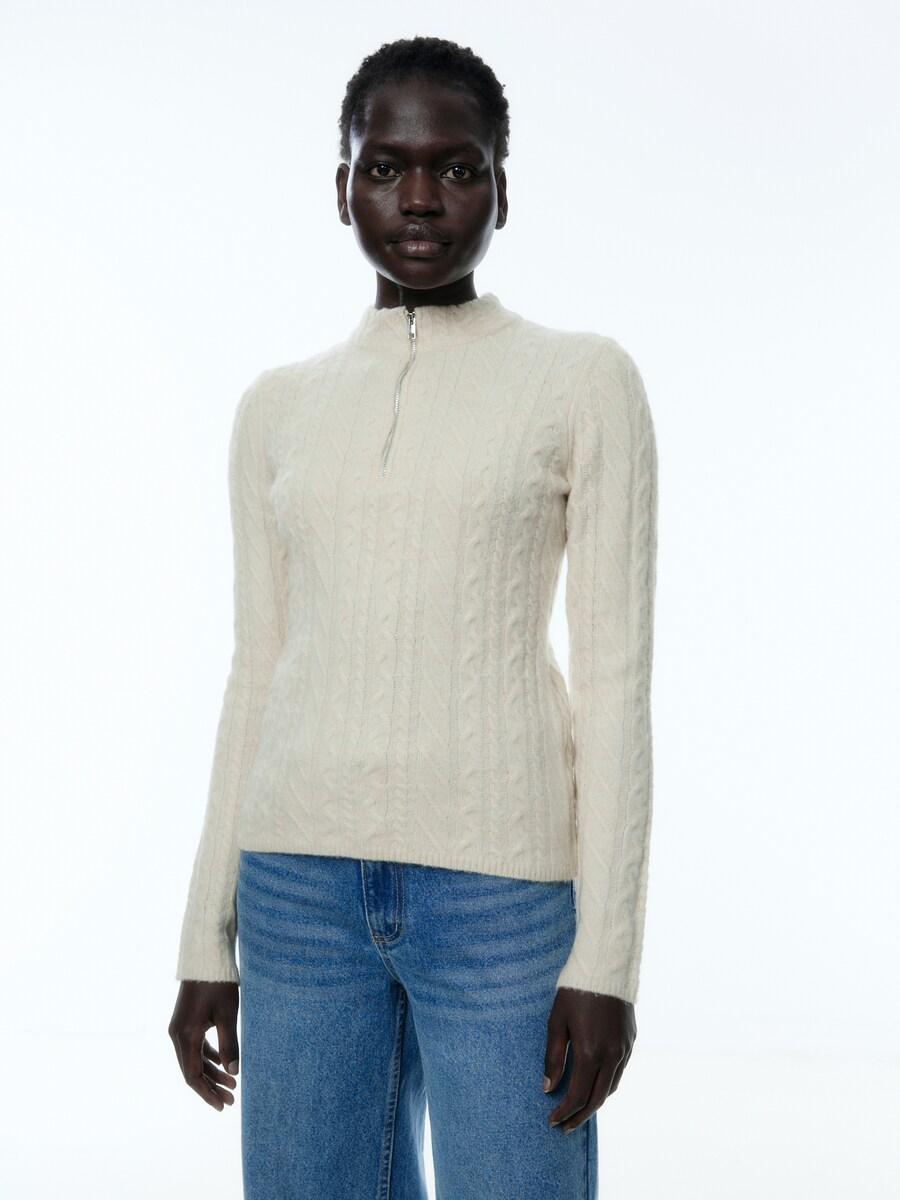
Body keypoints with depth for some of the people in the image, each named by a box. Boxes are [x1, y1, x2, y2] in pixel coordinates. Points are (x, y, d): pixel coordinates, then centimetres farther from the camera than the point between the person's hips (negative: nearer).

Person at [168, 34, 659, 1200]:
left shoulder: (586, 381, 0)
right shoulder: (279, 408, 10)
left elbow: (617, 672, -4)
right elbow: (258, 673, 12)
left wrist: (606, 956, -10)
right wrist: (207, 937, 9)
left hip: (506, 885, -3)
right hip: (303, 885, 4)